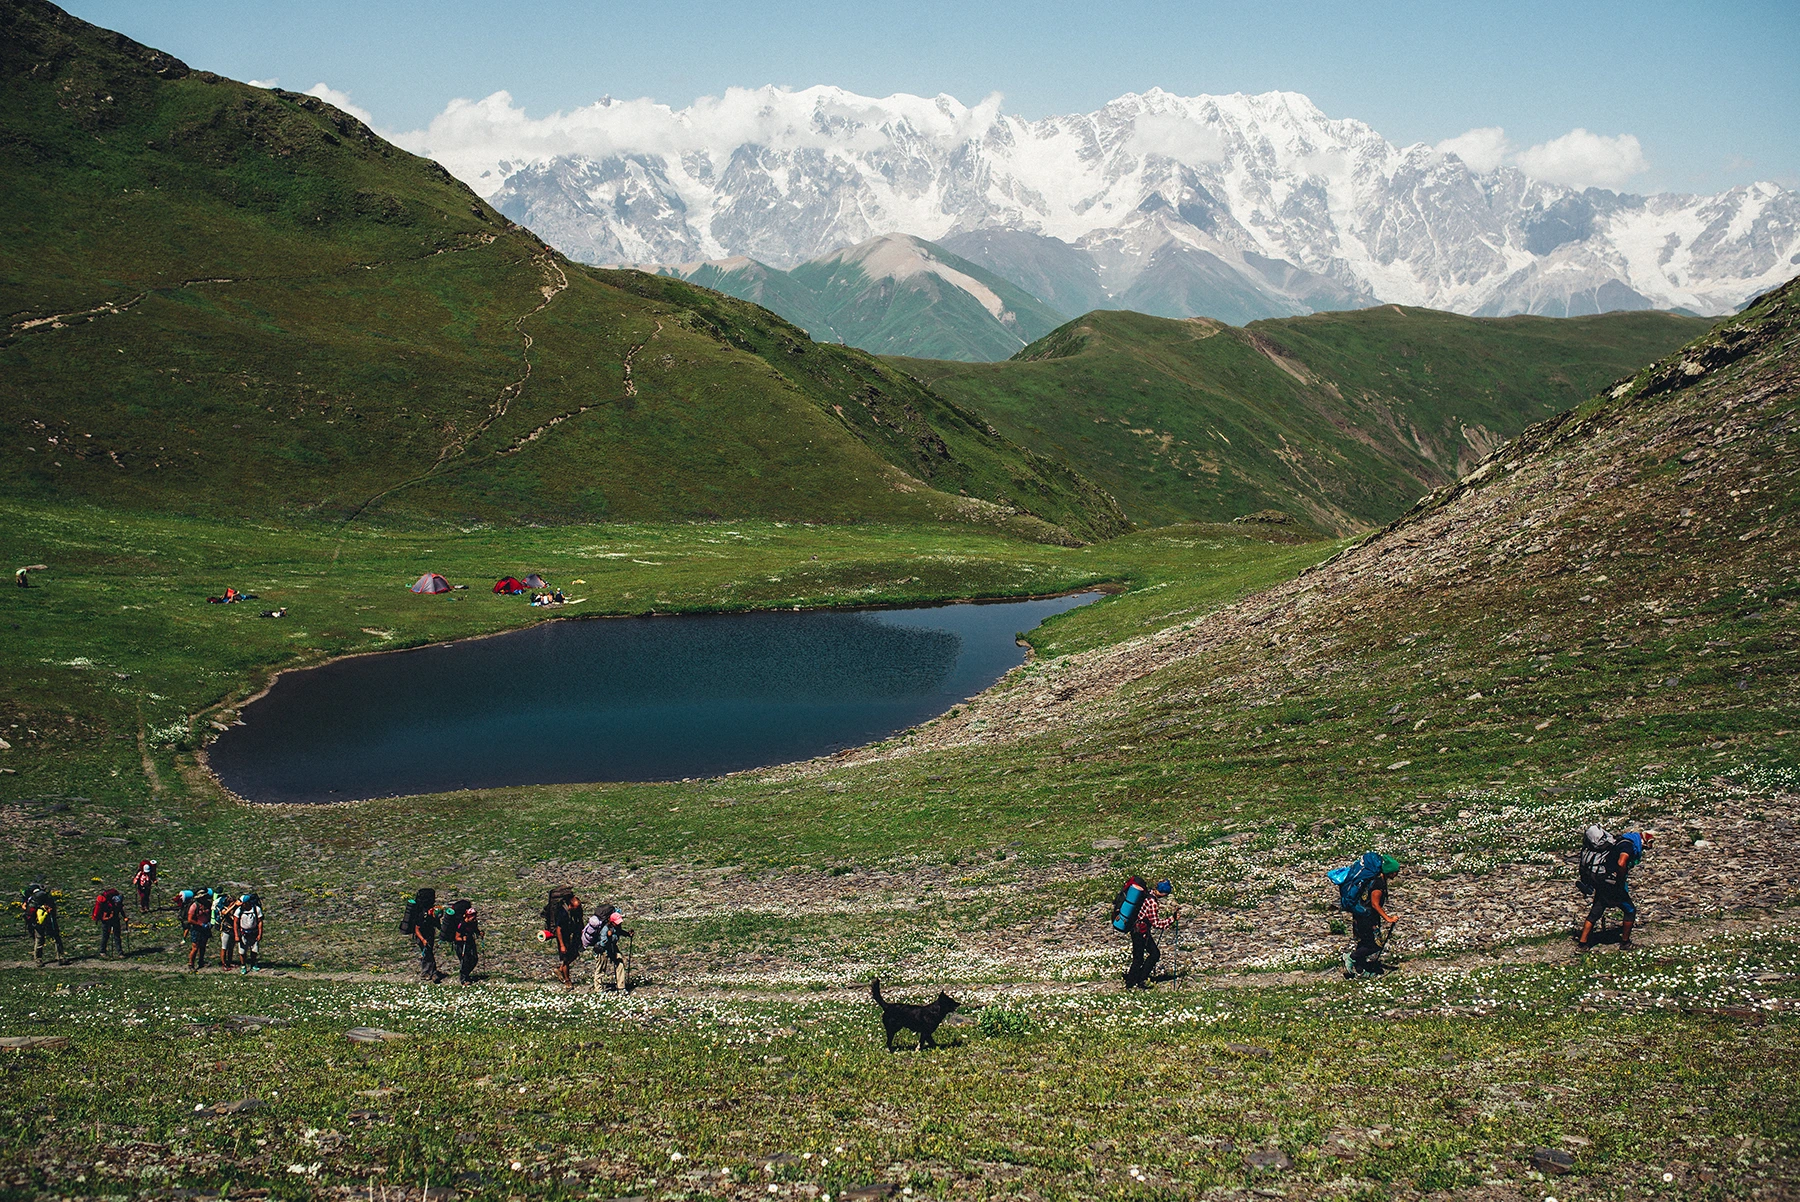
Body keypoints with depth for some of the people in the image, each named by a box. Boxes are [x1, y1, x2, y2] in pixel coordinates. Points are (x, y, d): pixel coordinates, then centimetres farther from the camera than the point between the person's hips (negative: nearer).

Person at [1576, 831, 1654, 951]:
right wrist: (1621, 882, -17)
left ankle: (1582, 943, 11)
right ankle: (1625, 942, 19)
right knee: (1630, 910, 9)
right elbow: (1621, 864, -31)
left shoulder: (1622, 841, 15)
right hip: (1612, 885, -9)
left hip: (1600, 882, 9)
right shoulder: (1629, 845, -15)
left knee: (1595, 913, 12)